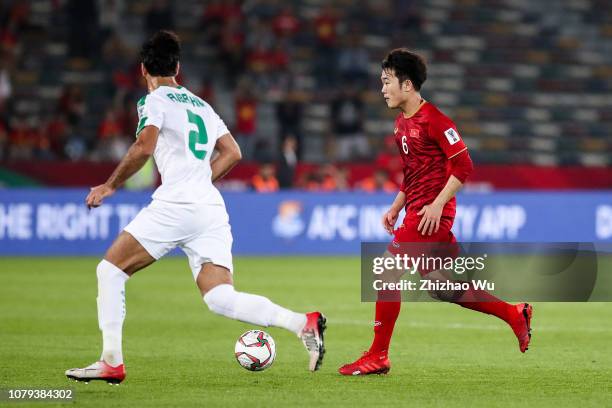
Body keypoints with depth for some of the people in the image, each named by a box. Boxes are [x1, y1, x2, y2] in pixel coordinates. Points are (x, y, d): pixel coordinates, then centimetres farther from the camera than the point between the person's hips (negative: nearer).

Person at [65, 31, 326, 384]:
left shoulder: (154, 101, 1)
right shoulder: (202, 105, 23)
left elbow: (144, 148, -15)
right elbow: (232, 153, 24)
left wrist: (110, 186, -6)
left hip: (175, 206, -7)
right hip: (212, 209, 7)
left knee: (110, 270, 6)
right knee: (222, 299, -2)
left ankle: (112, 362, 0)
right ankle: (302, 323, -21)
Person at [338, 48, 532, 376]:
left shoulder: (433, 120, -14)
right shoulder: (402, 123, 15)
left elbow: (463, 166, -16)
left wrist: (437, 205, -19)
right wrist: (395, 207, 16)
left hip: (431, 214, -10)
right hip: (417, 211, 10)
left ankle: (378, 357, -6)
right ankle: (515, 315, 22)